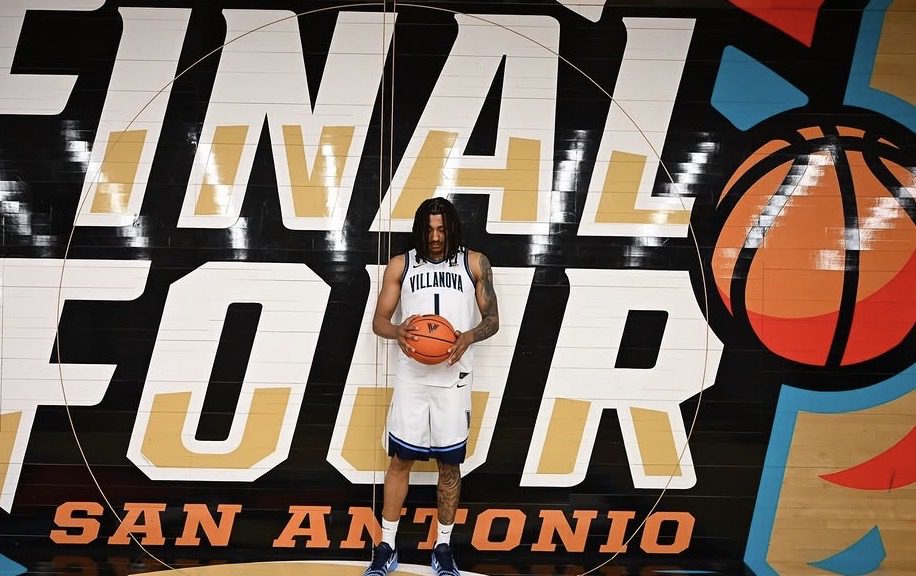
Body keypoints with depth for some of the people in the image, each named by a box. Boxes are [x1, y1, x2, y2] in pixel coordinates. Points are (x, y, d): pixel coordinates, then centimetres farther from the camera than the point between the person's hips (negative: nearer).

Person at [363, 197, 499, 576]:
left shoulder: (474, 263, 3)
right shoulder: (400, 265, 4)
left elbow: (492, 320, 5)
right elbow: (378, 320, 6)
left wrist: (467, 337, -17)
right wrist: (397, 331, -17)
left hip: (454, 378, 0)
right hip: (412, 376, 0)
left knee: (449, 463, 7)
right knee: (401, 460, 4)